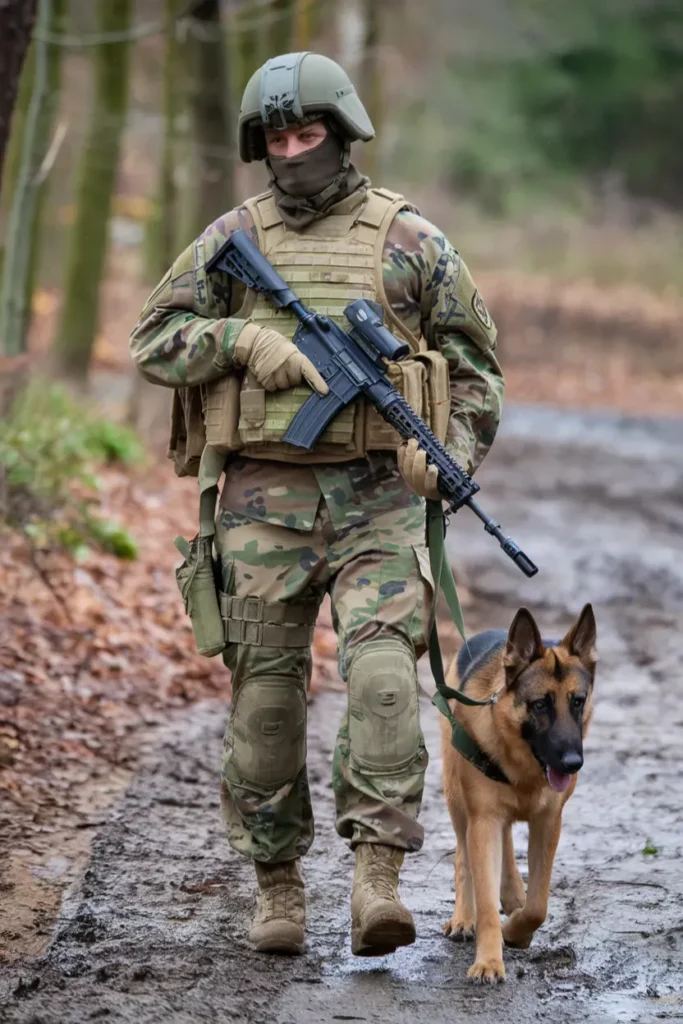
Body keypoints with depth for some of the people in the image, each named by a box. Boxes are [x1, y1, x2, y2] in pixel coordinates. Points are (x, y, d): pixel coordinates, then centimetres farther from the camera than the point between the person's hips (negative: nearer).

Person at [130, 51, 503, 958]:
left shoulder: (409, 240, 5)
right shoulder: (233, 239, 8)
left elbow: (475, 362, 11)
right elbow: (153, 341, 7)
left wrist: (455, 456, -5)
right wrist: (245, 339, -10)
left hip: (377, 498, -1)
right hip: (265, 499, 2)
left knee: (382, 672, -18)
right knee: (266, 689, 2)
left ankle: (379, 879, -19)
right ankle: (278, 884, 13)